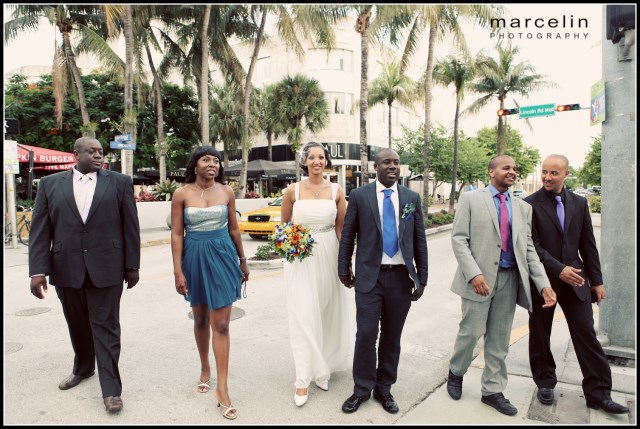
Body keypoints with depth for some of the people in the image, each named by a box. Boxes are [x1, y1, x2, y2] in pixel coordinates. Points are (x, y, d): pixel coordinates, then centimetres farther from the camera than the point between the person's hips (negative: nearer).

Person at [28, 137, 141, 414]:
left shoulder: (120, 182, 1)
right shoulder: (50, 184, 5)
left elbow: (130, 226, 0)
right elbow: (40, 230, 1)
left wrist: (132, 265, -1)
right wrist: (38, 270, -6)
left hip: (105, 268, -2)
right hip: (66, 269, 3)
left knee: (105, 326, 1)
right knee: (77, 324, 18)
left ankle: (111, 388, 8)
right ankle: (83, 367, 41)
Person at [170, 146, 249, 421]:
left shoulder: (226, 192, 0)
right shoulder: (181, 194, -5)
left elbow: (234, 229, 7)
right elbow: (177, 234, -4)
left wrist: (242, 261, 11)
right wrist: (178, 271, -8)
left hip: (223, 257, 0)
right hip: (195, 258, 0)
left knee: (221, 324, -1)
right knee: (201, 319, 17)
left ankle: (222, 389, 6)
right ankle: (205, 369, 40)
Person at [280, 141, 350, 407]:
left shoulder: (336, 191, 2)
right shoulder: (293, 190, -2)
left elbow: (342, 228, 4)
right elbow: (283, 224, 8)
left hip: (329, 255, 2)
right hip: (301, 257, -2)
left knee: (328, 313, 12)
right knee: (304, 316, -3)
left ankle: (324, 365, 33)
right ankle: (304, 378, 8)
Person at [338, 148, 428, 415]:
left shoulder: (412, 198, 6)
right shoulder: (359, 196, 0)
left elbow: (419, 240, 7)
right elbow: (348, 235, 5)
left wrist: (422, 277, 6)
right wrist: (344, 268, 5)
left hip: (401, 277, 2)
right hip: (370, 276, -2)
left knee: (392, 337, 11)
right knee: (366, 334, -1)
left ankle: (384, 388, 29)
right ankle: (362, 389, 20)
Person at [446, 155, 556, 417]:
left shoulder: (523, 208, 11)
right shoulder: (471, 199, -2)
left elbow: (528, 248, 9)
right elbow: (458, 239, -8)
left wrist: (544, 284, -2)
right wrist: (474, 274, -19)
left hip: (509, 279, 4)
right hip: (479, 277, -4)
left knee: (499, 338, 11)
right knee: (472, 331, 1)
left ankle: (492, 390, 26)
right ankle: (456, 373, 29)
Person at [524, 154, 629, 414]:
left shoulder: (579, 203, 6)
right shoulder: (530, 204, -7)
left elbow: (588, 244, 8)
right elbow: (532, 245, -12)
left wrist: (596, 280, 7)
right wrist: (559, 269, -21)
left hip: (574, 280, 3)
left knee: (586, 334, 4)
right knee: (540, 335, 10)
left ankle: (598, 392, 17)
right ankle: (545, 383, 28)